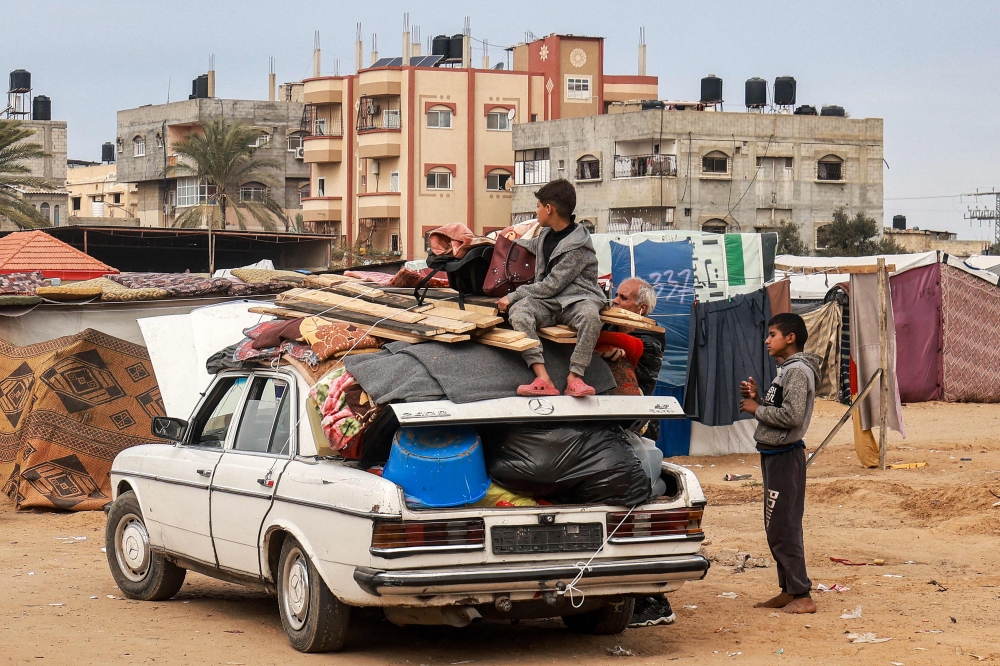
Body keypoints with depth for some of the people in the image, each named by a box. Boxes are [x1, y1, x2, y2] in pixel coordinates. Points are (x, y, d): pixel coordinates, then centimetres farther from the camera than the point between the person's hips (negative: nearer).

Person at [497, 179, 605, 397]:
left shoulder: (578, 247, -14)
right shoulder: (547, 234, 11)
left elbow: (550, 286, -16)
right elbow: (534, 245, 38)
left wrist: (512, 296, -12)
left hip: (576, 298, -6)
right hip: (547, 302, 6)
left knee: (590, 315, -41)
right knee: (518, 311, -28)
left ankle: (574, 377, -38)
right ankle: (542, 379, -42)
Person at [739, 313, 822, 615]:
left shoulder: (798, 371, -15)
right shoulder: (787, 369, 17)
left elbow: (792, 416, -25)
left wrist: (757, 409, -14)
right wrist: (757, 398, 4)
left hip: (785, 456, -11)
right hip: (775, 454, 11)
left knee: (783, 528, -9)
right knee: (777, 527, 14)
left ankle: (803, 596, -6)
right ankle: (788, 590, 20)